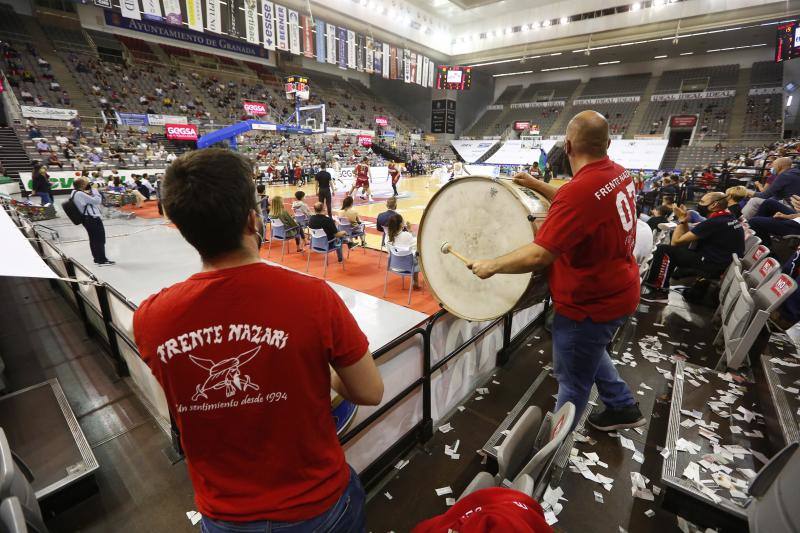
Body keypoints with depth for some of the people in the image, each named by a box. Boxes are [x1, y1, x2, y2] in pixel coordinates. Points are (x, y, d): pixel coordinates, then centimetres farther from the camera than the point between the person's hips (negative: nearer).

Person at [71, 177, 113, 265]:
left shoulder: (75, 193, 12)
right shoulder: (80, 194, -19)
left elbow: (91, 201, 15)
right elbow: (97, 200, -19)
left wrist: (92, 190, 5)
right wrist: (94, 189, -8)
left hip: (88, 219, 10)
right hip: (93, 219, -10)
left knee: (93, 239, 16)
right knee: (100, 239, -2)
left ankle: (97, 259, 25)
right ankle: (102, 260, 3)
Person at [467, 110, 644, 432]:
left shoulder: (581, 189, -30)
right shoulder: (618, 174, -1)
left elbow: (539, 255, -34)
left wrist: (491, 266, -22)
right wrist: (536, 185, 9)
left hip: (591, 302, -9)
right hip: (616, 289, 9)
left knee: (572, 379, 11)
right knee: (589, 349, 33)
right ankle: (623, 407, 49)